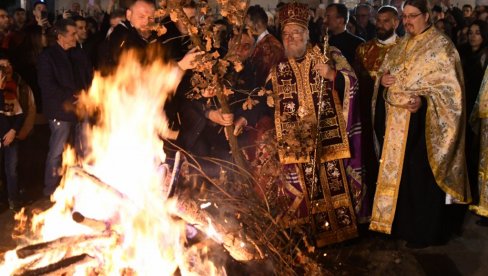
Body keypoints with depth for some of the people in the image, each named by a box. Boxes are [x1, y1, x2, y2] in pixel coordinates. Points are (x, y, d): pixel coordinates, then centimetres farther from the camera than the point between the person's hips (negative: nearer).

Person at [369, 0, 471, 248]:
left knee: (422, 174, -5)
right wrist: (383, 77, -2)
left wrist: (424, 99, -28)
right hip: (399, 119, 7)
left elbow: (449, 85, -14)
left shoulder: (441, 45, -8)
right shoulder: (401, 46, 14)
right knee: (400, 171, 12)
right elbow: (387, 71, 22)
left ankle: (425, 231, 7)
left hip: (424, 120, -7)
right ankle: (404, 224, 25)